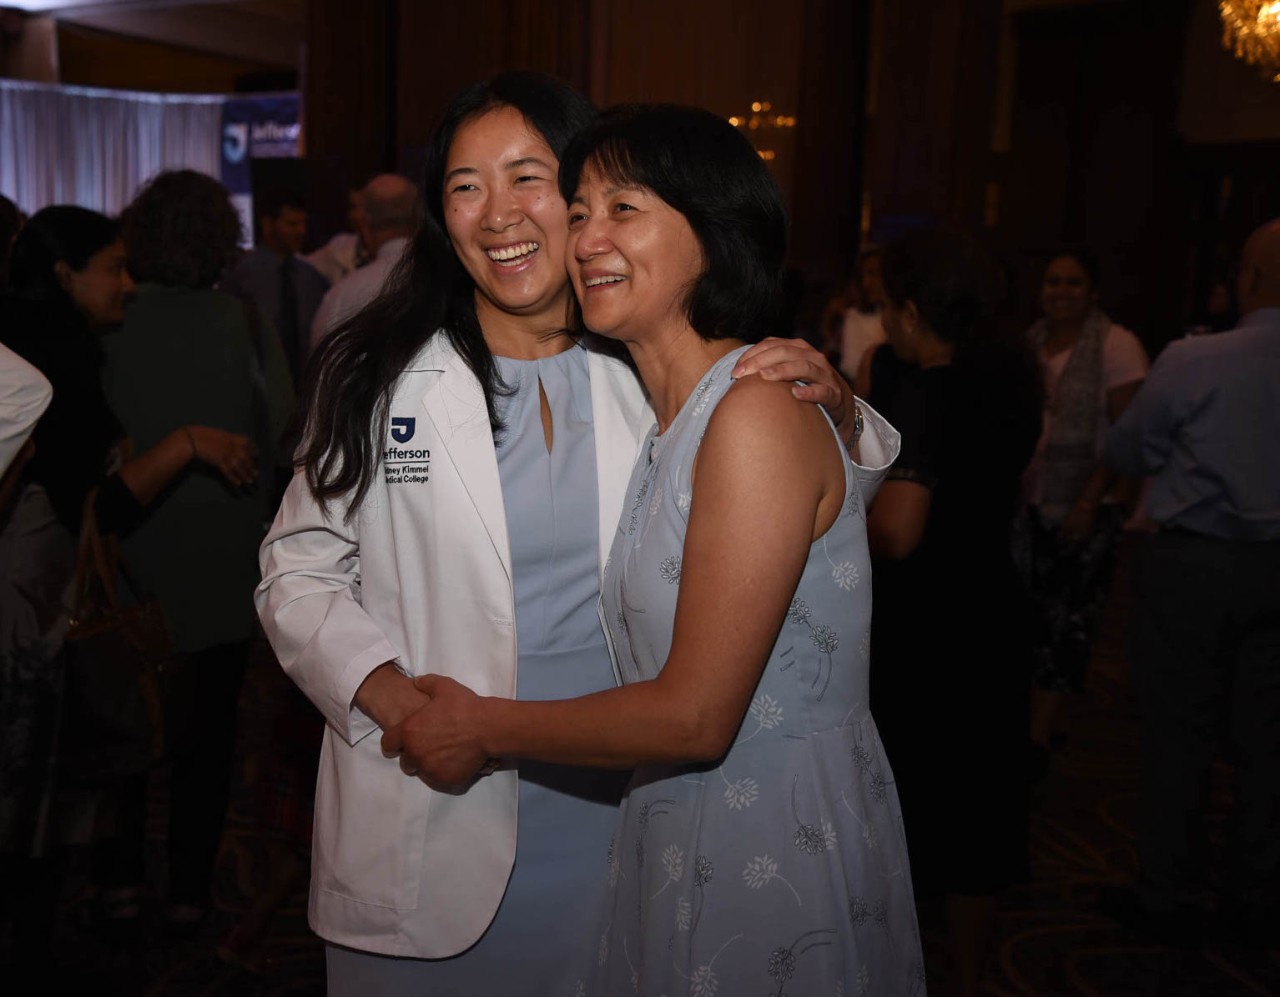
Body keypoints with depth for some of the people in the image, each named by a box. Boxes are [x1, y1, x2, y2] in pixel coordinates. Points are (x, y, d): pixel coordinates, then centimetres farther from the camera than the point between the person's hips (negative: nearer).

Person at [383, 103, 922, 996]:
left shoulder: (759, 410, -21)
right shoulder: (673, 418, 7)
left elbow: (696, 716, -22)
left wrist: (484, 730, -11)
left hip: (782, 848, -8)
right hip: (678, 839, 8)